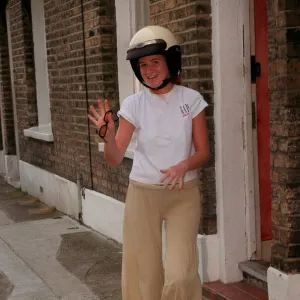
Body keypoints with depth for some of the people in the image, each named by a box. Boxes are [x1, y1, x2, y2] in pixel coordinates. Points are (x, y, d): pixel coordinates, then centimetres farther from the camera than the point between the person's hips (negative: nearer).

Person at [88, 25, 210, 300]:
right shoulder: (134, 104, -3)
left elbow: (203, 153, 0)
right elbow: (114, 159, -4)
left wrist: (184, 165, -21)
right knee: (144, 273, 7)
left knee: (180, 274, -10)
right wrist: (108, 134, -24)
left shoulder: (191, 99, -4)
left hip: (183, 194, -1)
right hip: (143, 194, 1)